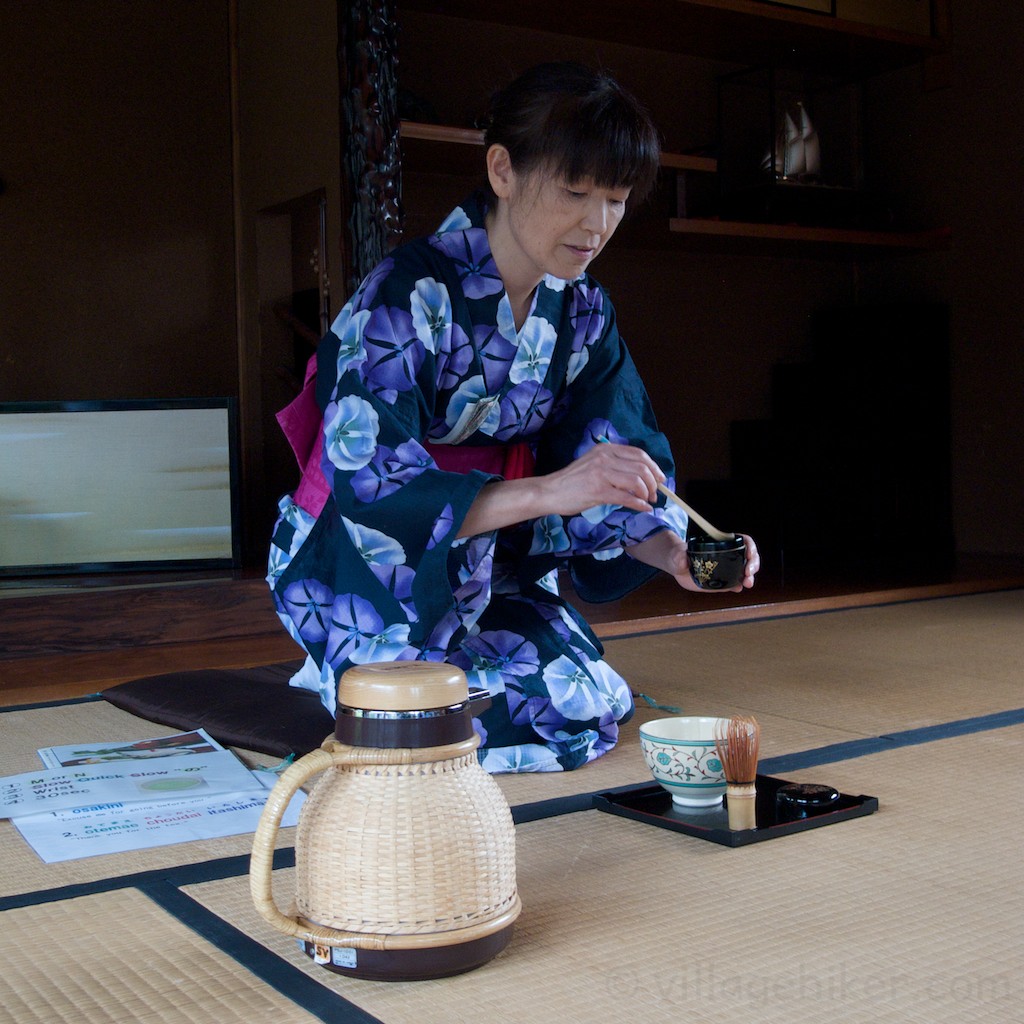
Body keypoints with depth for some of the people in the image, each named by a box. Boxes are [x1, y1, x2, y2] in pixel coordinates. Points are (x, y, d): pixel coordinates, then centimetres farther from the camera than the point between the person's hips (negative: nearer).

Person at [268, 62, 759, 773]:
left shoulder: (581, 311, -2)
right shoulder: (410, 293, -25)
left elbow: (608, 462, -5)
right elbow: (367, 482, -33)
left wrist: (668, 550, -26)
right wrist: (548, 491, -44)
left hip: (485, 564, 7)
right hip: (364, 564, -7)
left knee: (602, 701, 0)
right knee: (565, 717, -18)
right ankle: (350, 683, 6)